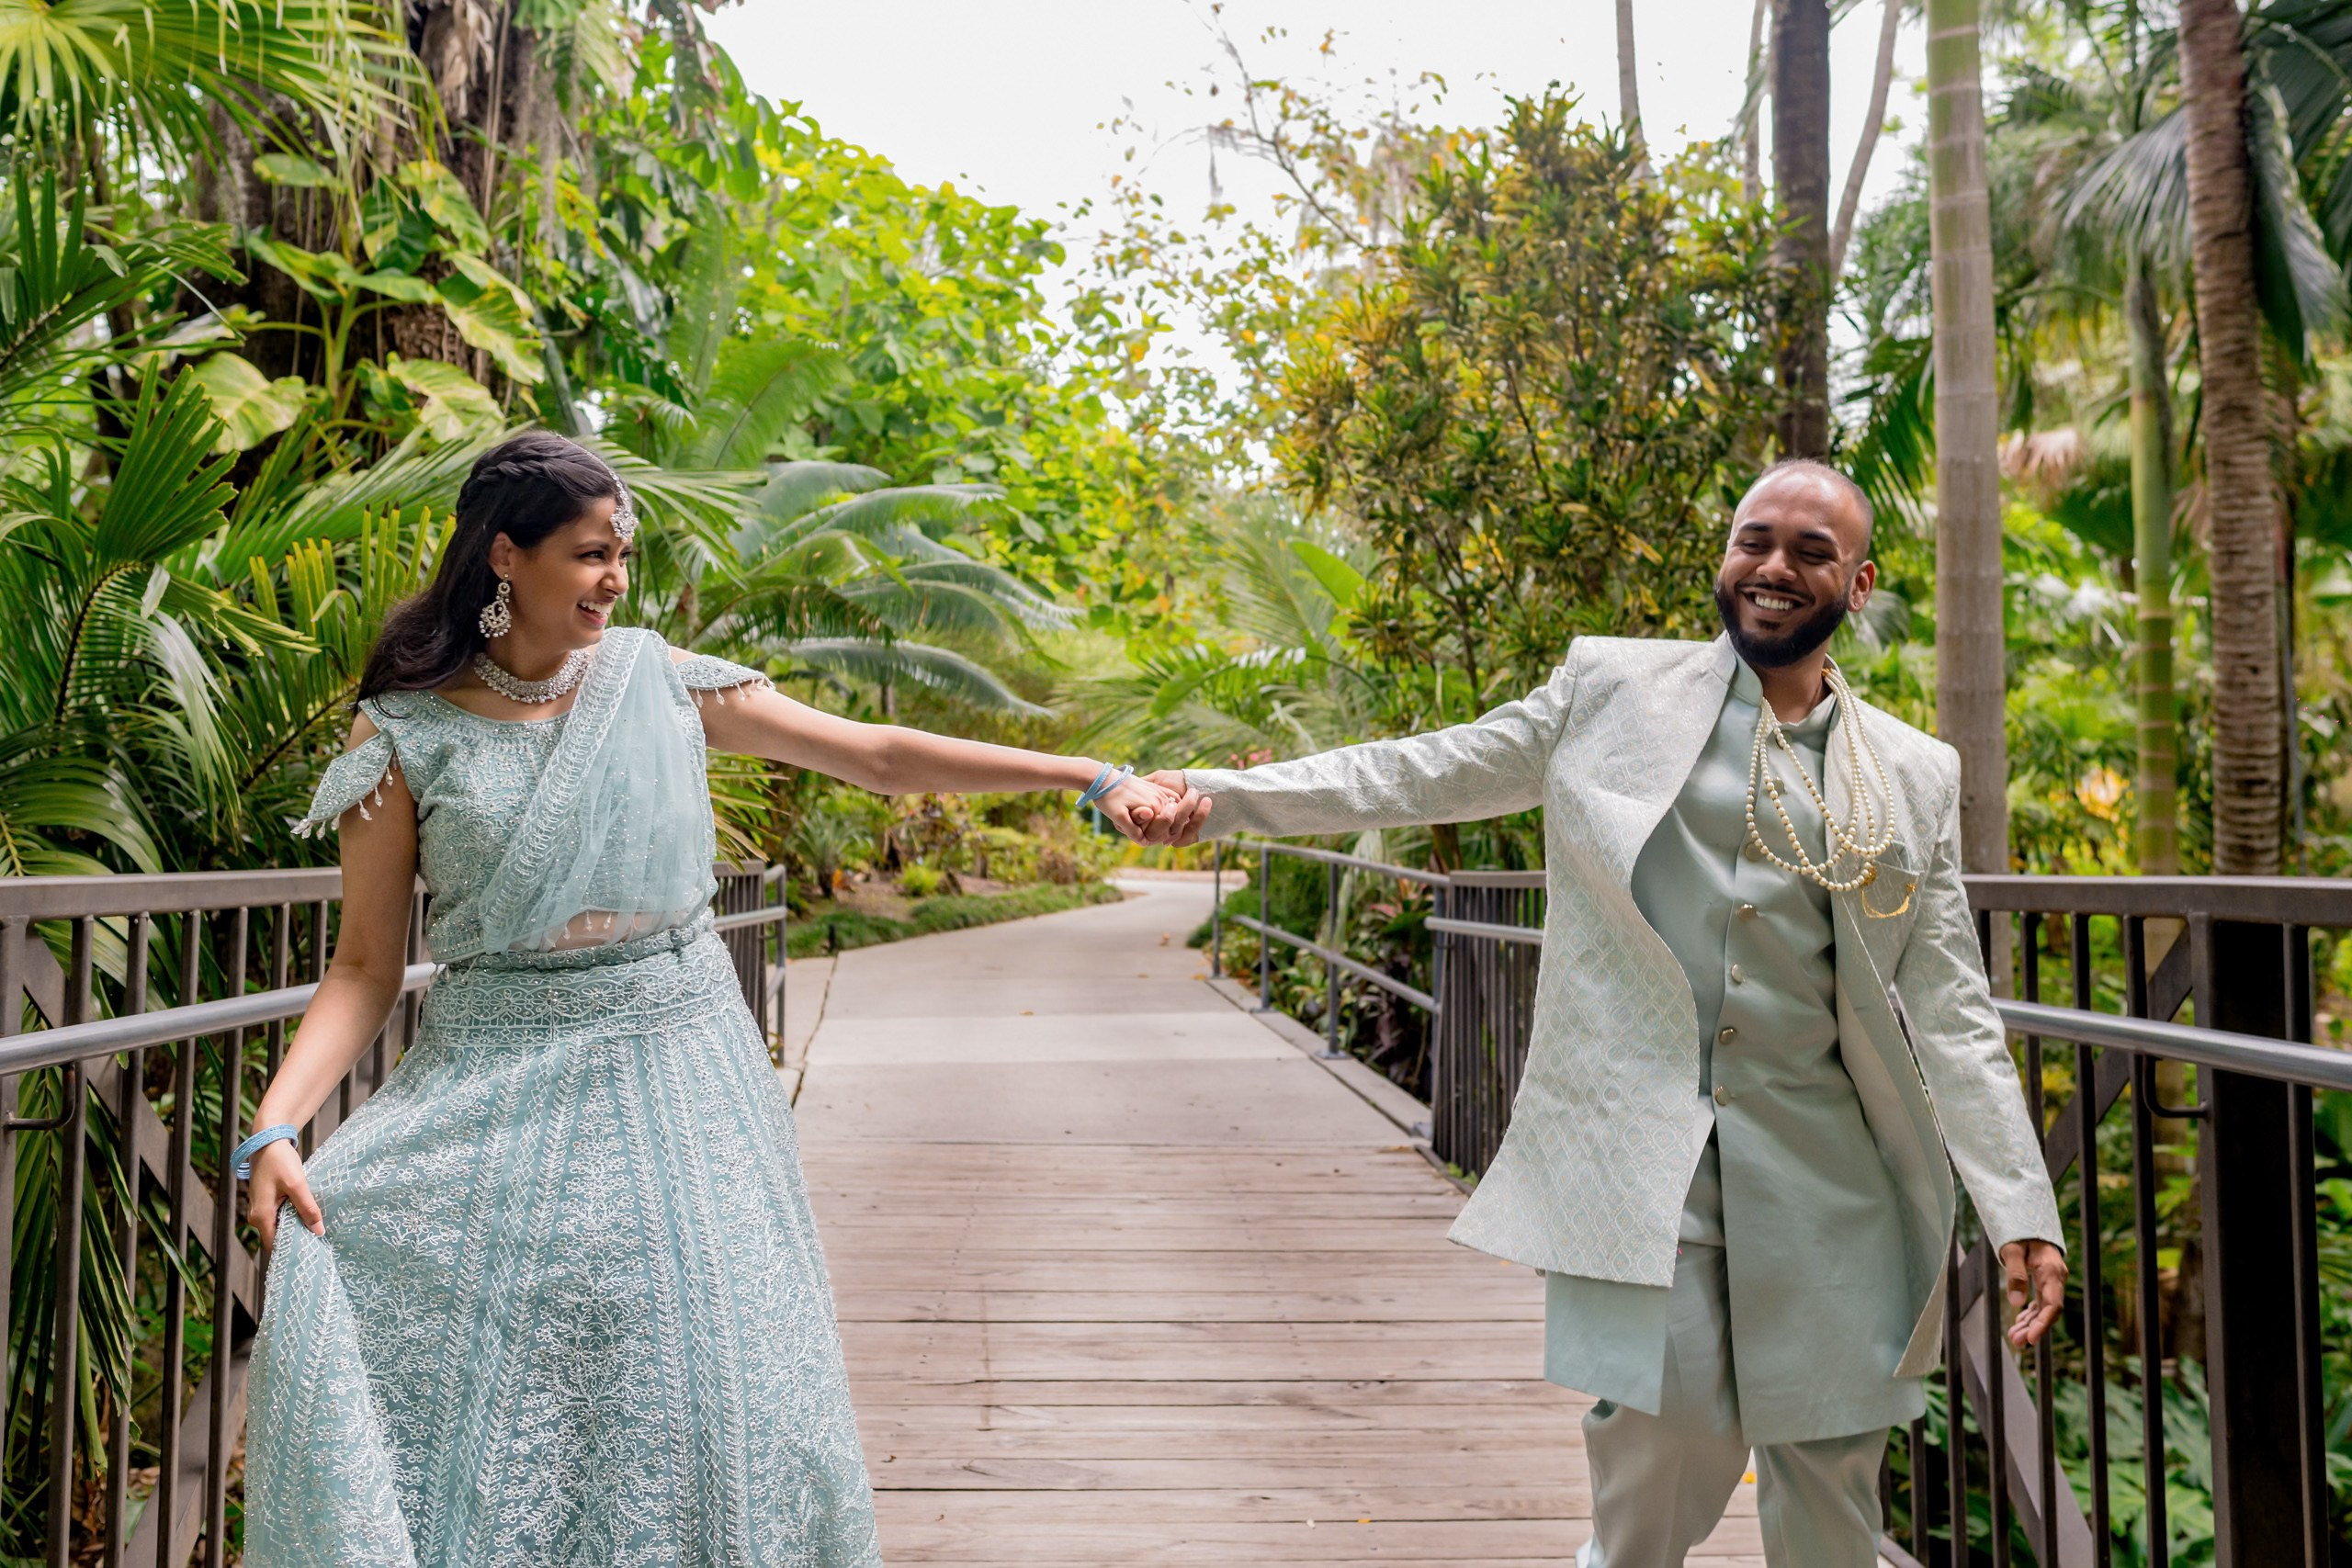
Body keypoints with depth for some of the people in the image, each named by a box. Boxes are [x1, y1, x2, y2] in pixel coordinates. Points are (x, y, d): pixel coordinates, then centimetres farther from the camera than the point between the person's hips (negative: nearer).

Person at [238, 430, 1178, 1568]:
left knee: (694, 1392, 4)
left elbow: (877, 757, 2)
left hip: (678, 1069, 2)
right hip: (500, 1091, -1)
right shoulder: (405, 735, -3)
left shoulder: (660, 683, 2)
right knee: (483, 1413, -3)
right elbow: (365, 968, -2)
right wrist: (275, 1125, -18)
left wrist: (1090, 777, -2)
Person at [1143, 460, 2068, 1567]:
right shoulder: (1612, 686, 6)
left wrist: (2020, 1211, 1)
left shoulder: (1915, 777, 10)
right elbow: (1428, 772, 6)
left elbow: (1951, 1010, 8)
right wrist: (1218, 794, -2)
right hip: (1637, 1152, -2)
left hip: (1825, 1181, 3)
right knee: (1662, 1457, -9)